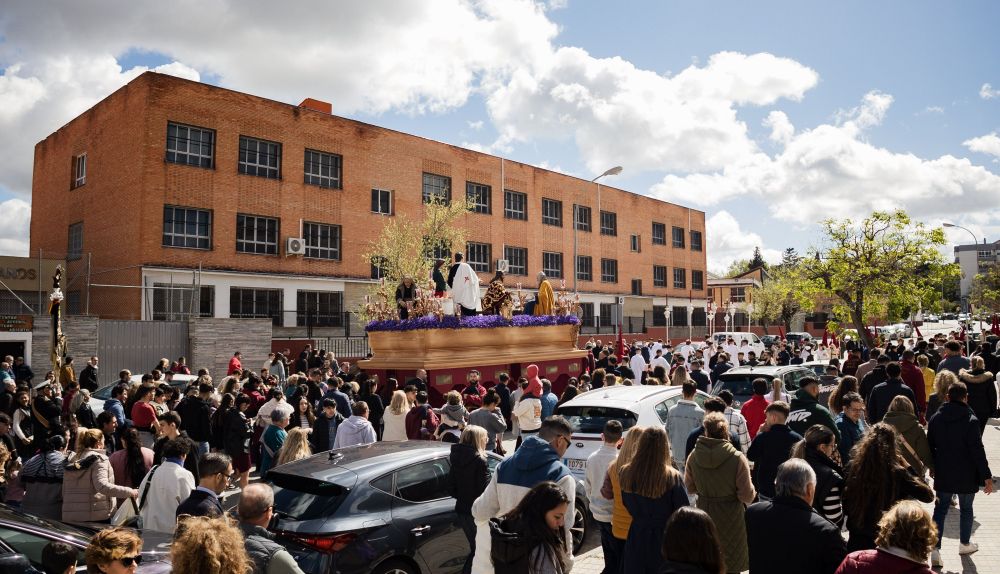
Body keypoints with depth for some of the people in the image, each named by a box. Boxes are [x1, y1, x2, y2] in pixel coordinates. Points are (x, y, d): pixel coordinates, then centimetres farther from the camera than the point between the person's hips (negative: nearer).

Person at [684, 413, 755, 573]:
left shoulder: (693, 456, -9)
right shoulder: (737, 459, -19)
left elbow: (689, 488, 2)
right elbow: (747, 496, -15)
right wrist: (752, 491, 6)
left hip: (704, 515, 3)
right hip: (730, 518, -3)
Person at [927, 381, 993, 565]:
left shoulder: (935, 419, -2)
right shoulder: (971, 420, -16)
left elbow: (930, 446, 6)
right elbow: (978, 451, -16)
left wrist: (933, 467, 19)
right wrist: (986, 476, -9)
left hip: (943, 474, 3)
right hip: (966, 475, -3)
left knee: (940, 509, 7)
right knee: (966, 509, 17)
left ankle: (935, 548, -2)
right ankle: (965, 544, 34)